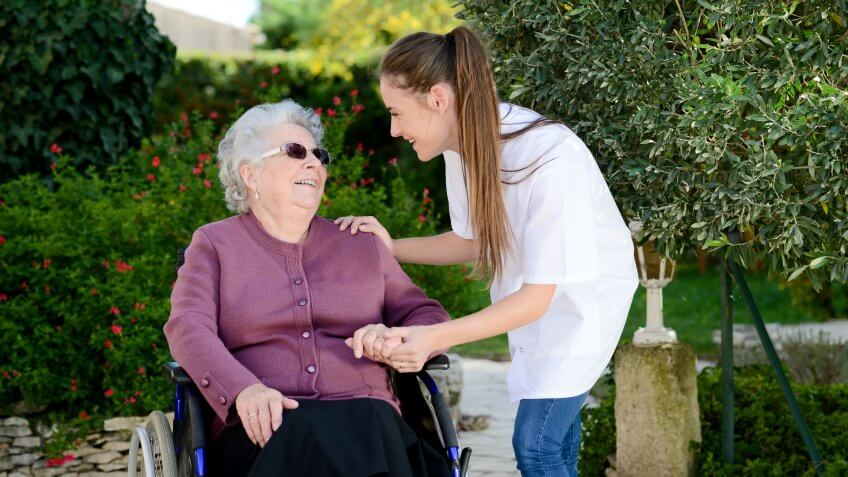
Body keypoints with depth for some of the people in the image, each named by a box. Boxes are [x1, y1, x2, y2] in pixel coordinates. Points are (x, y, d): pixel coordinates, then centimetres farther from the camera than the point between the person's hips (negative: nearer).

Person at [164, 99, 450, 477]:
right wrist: (243, 390, -23)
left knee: (369, 435, -34)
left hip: (365, 420, 3)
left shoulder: (361, 244, 22)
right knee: (303, 437, -38)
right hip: (267, 429, -2)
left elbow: (426, 315, 24)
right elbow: (189, 328, -2)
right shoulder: (213, 244, 14)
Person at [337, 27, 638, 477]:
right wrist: (392, 248, -13)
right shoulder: (464, 142, -13)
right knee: (554, 435, 12)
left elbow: (538, 297, -32)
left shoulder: (552, 161, -35)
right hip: (531, 295, 6)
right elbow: (472, 240, 4)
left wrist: (433, 337, -44)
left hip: (585, 293, -6)